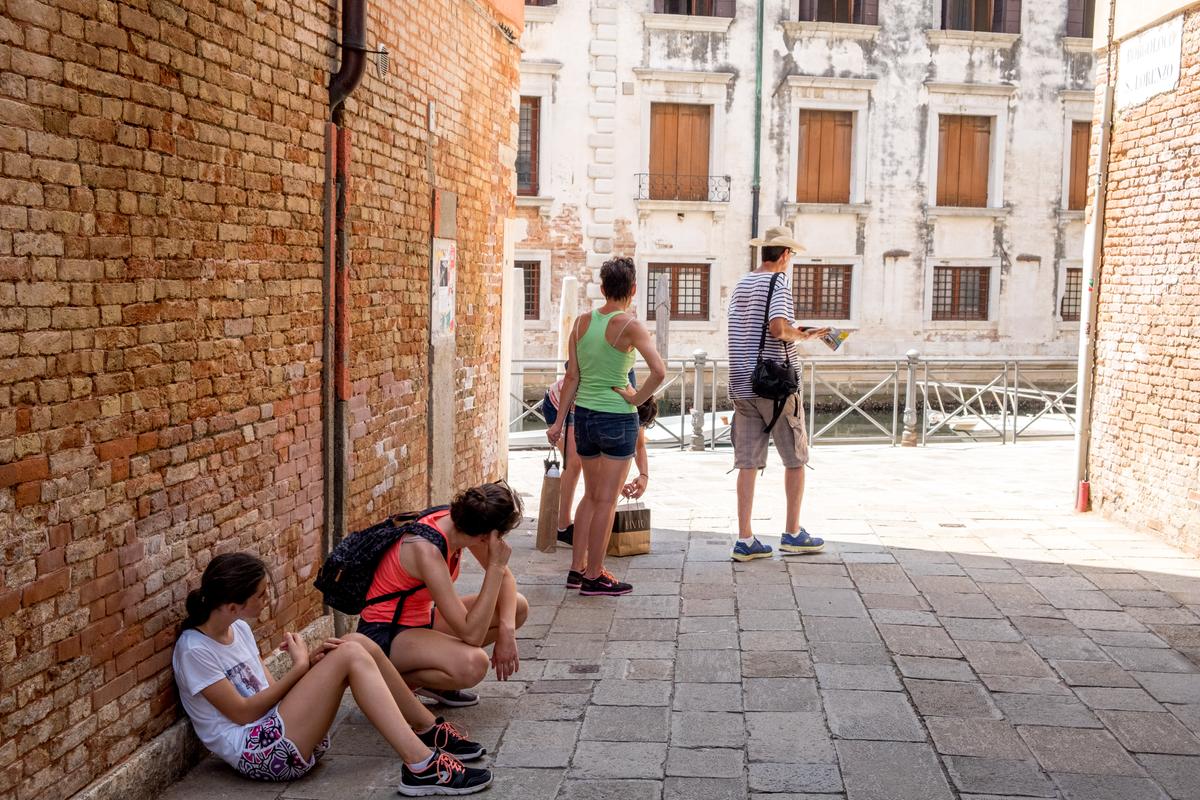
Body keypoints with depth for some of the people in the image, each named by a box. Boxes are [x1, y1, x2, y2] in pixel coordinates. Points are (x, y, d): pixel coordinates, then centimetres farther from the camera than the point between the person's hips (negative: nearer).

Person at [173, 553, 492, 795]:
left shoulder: (238, 627, 12)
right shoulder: (194, 651, -15)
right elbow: (243, 713, -14)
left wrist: (313, 662, -6)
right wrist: (299, 668, -8)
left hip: (277, 723, 9)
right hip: (258, 752, -9)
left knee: (355, 643, -5)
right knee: (349, 655, -22)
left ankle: (429, 731, 2)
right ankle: (422, 766, -29)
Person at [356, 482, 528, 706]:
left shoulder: (456, 521, -9)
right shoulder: (427, 550, -33)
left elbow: (505, 578, 4)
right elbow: (471, 634, -33)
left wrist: (506, 629, -13)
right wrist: (496, 565, -33)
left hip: (421, 620, 9)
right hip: (383, 635, -9)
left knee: (518, 606, -1)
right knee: (473, 665, -35)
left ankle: (438, 682, 8)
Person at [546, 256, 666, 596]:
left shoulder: (582, 322, 3)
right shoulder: (629, 325, -13)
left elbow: (572, 376, 5)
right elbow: (659, 371, -25)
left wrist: (559, 421, 9)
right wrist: (637, 399, -10)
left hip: (584, 415, 6)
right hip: (617, 418, -6)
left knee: (591, 495, 19)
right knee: (606, 501, 3)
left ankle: (577, 568, 24)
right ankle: (593, 577, 9)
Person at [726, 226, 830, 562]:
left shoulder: (741, 284, 13)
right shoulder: (778, 283, -9)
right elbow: (778, 328, -23)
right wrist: (803, 335, -4)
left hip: (742, 384, 7)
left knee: (748, 463, 6)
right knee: (796, 459, 9)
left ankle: (745, 540, 5)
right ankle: (793, 534, 15)